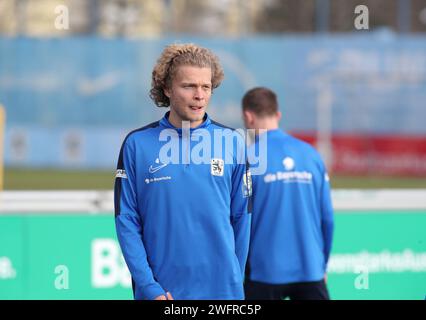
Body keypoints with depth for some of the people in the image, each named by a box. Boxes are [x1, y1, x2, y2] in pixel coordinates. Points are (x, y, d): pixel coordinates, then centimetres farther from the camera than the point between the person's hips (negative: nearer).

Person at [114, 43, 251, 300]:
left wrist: (235, 279, 3)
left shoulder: (232, 144, 3)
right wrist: (150, 287, -9)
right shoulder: (137, 144, -1)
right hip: (160, 293, -1)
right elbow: (126, 221, -2)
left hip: (223, 289, 1)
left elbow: (241, 218, 8)